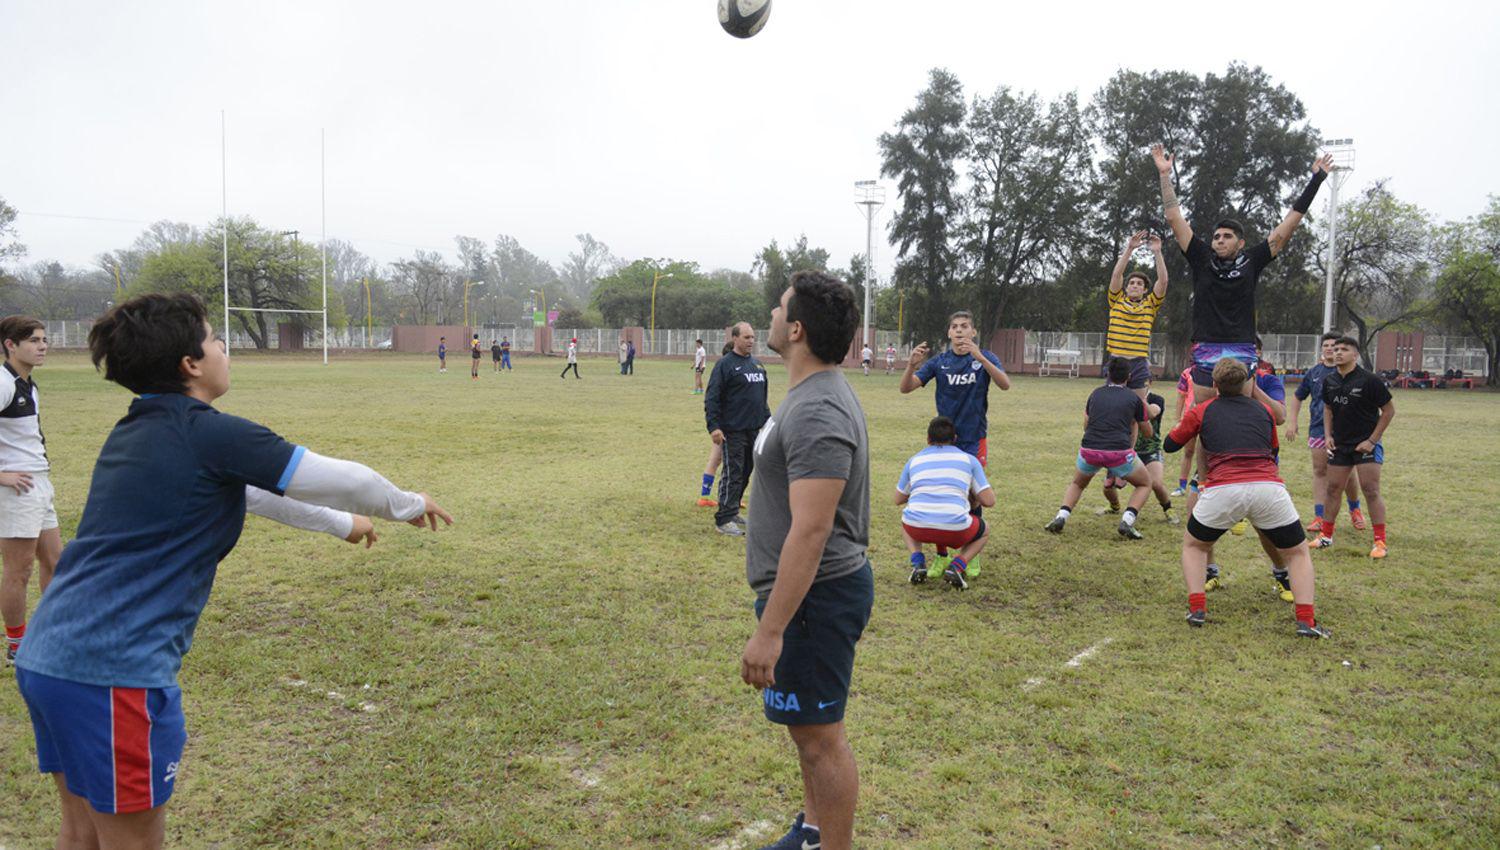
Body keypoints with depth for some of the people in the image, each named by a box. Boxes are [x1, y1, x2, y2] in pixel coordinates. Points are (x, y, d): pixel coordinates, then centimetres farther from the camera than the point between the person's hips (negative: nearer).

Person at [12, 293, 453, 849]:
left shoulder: (135, 432, 12)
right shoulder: (209, 434, -15)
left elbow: (246, 492, 25)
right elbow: (345, 480, -10)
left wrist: (339, 523, 35)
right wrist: (410, 505, 10)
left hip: (47, 654, 9)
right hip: (112, 672, -9)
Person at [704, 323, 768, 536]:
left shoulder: (757, 364, 14)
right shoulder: (725, 364, -9)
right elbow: (712, 398, -13)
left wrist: (767, 420, 19)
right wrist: (714, 427, -19)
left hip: (755, 430, 7)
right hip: (733, 431, -7)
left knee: (746, 473, 12)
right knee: (732, 474, -5)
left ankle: (732, 512, 23)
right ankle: (724, 519, 0)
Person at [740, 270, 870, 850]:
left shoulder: (816, 414, -24)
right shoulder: (813, 394, 10)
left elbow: (811, 531, -29)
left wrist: (769, 631, -27)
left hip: (814, 596, -11)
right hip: (815, 589, 11)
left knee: (820, 735, 1)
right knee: (805, 721, 23)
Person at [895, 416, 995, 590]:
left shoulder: (914, 460, 18)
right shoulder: (969, 459, 13)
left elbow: (898, 499, 30)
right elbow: (989, 501, 8)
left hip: (918, 528, 2)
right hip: (954, 530, -2)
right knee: (984, 532, 31)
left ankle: (918, 563, 12)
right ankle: (956, 567, 4)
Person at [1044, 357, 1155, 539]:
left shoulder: (1096, 393, 17)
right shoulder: (1133, 397, 11)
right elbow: (1147, 431, 24)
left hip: (1089, 450, 3)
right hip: (1119, 452, -2)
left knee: (1077, 484, 31)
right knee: (1145, 483, 23)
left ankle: (1061, 517, 7)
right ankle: (1127, 521, 1)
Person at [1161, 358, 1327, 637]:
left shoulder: (1201, 411, 16)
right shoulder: (1264, 410, 23)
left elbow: (1169, 445, 26)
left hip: (1222, 489, -1)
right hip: (1269, 488, 1)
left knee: (1193, 545, 25)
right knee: (1298, 553, 22)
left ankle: (1197, 609, 10)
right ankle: (1306, 620, 6)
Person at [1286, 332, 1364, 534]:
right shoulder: (1314, 372, 8)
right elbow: (1298, 397, 18)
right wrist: (1292, 422, 9)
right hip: (1318, 429, 2)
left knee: (1348, 473, 6)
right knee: (1320, 472, 3)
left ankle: (1355, 510, 31)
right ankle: (1319, 517, 6)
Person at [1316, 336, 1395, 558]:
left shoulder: (1369, 380, -14)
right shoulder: (1329, 380, 3)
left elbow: (1389, 410, -8)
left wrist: (1372, 440, -12)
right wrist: (1328, 435, 6)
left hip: (1366, 444, -5)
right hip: (1339, 444, 5)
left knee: (1371, 491, -7)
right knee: (1333, 489, 9)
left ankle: (1380, 542, 0)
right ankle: (1326, 535, 20)